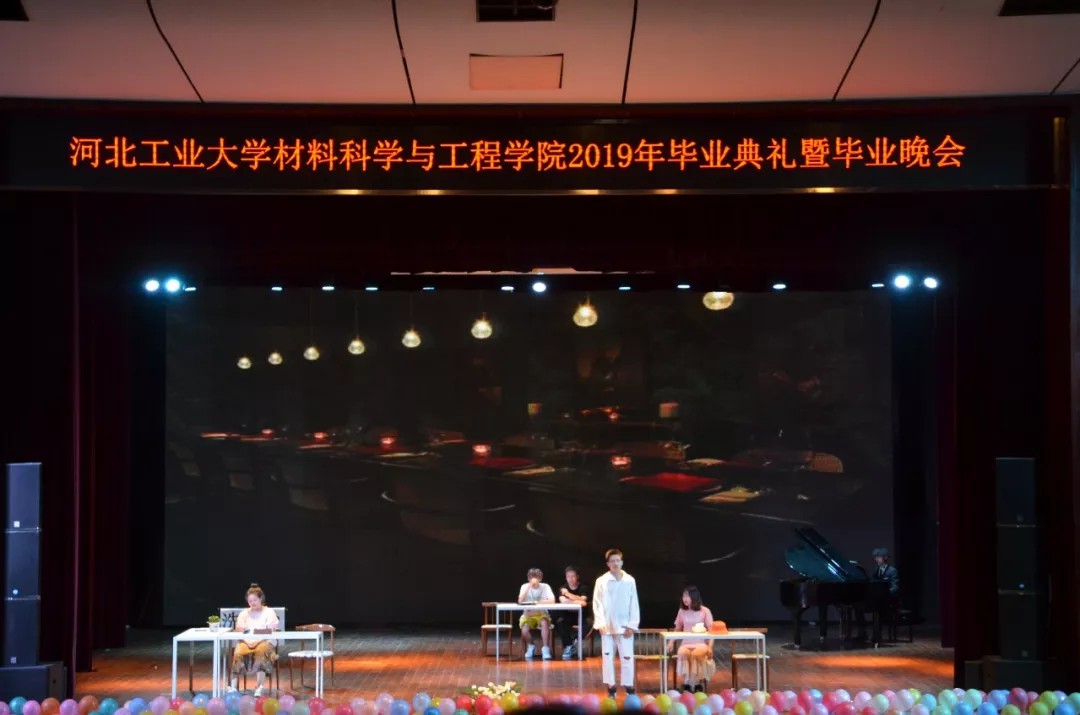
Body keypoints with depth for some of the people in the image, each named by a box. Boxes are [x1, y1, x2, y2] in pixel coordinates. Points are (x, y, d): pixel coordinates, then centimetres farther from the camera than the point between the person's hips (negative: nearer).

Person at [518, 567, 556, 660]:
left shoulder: (545, 587, -6)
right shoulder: (525, 586, -5)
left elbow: (552, 600, -20)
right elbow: (520, 601, -21)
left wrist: (539, 602, -30)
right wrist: (529, 585, -24)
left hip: (541, 614, -1)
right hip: (528, 615, 1)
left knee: (544, 623, -36)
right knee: (524, 630, -30)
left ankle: (545, 649, -25)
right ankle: (531, 646, 3)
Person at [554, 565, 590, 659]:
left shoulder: (583, 588, -2)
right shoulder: (563, 588, 1)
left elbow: (583, 601, -19)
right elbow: (563, 601, -17)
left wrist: (568, 594, -22)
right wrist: (578, 601, -21)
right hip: (567, 615, 1)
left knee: (589, 623, -33)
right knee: (559, 622, -32)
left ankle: (577, 641, -3)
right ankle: (568, 646, -13)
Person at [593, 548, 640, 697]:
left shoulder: (630, 581, -1)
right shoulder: (601, 581, -2)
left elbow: (634, 605, 1)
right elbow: (597, 604, -2)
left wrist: (632, 625, -4)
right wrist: (600, 623, -10)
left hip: (624, 626, 0)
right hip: (607, 626, 0)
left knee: (627, 657, 0)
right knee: (608, 656, 5)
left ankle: (629, 687, 9)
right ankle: (611, 687, 14)